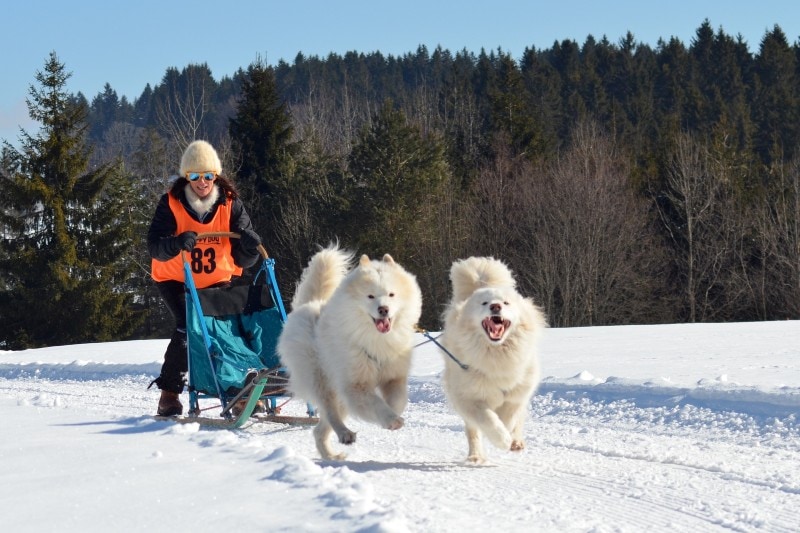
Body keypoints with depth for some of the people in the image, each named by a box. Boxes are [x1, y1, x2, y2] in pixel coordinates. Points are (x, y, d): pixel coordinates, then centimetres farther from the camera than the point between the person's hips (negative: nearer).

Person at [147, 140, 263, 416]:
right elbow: (155, 246, -26)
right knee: (187, 326, -21)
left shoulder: (231, 204, -11)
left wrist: (249, 247, -39)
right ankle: (169, 393, -11)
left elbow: (242, 259, -15)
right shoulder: (171, 204, -15)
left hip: (217, 280, 3)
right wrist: (177, 243, -48)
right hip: (176, 279, -3)